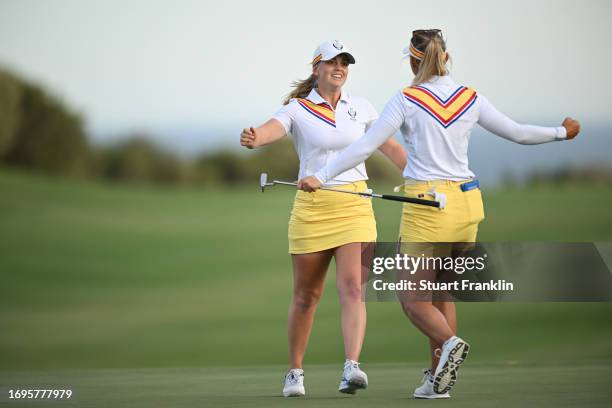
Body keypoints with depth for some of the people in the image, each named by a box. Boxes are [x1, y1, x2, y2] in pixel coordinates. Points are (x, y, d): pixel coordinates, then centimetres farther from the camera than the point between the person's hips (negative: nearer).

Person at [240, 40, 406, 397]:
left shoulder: (361, 108, 8)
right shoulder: (298, 110, -2)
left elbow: (391, 148, 18)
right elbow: (272, 130, -23)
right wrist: (254, 138, -46)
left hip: (355, 205, 1)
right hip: (312, 206, -1)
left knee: (352, 288, -13)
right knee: (307, 295, 6)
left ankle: (352, 368, -23)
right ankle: (295, 372, 20)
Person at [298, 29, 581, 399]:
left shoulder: (407, 100, -8)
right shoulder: (470, 99, 4)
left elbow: (365, 147, -11)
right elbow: (518, 133, 11)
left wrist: (320, 177, -6)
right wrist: (562, 132, 28)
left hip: (427, 204, -5)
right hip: (466, 202, 5)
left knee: (412, 298, 2)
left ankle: (448, 342, -27)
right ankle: (439, 377, 10)